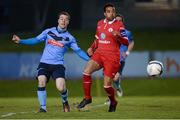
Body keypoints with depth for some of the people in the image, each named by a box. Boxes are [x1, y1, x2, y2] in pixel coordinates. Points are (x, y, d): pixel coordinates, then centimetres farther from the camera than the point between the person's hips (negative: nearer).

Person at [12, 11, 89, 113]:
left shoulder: (69, 38, 6)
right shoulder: (48, 32, 8)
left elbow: (78, 51, 8)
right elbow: (36, 40, 8)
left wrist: (90, 59, -2)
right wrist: (20, 41, -2)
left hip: (58, 65, -1)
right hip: (44, 63, 1)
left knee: (61, 88, -18)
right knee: (41, 82, -23)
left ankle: (65, 101, 17)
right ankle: (43, 107, -11)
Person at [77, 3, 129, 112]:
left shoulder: (119, 25, -4)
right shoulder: (100, 24, 13)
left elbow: (126, 42, -8)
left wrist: (118, 36, -26)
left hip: (112, 57, -4)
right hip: (99, 54, 4)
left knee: (106, 85, -8)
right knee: (86, 72, -21)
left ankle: (113, 102, 23)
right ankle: (87, 98, -5)